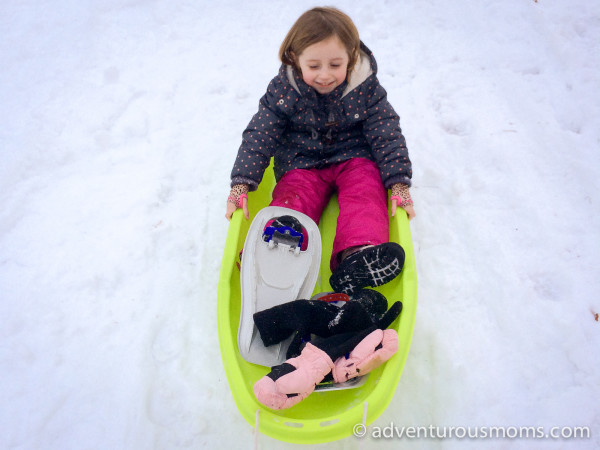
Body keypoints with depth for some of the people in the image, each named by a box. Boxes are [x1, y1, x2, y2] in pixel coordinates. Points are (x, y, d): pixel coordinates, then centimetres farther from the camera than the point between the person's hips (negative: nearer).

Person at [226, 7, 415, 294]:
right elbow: (258, 136, -11)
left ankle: (358, 256, -49)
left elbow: (388, 135, -8)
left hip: (354, 155, 0)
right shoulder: (282, 90, -11)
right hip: (302, 161, 1)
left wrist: (399, 185, -18)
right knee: (291, 199, -25)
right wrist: (241, 187, -20)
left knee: (367, 192, -28)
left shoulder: (365, 88, -10)